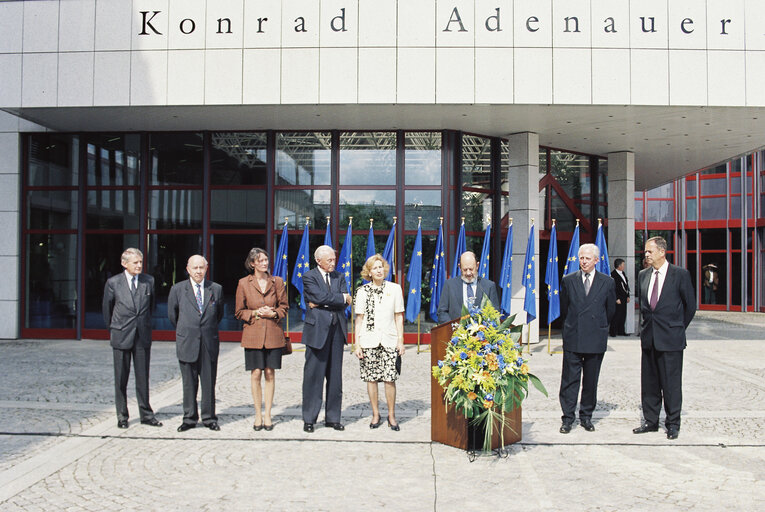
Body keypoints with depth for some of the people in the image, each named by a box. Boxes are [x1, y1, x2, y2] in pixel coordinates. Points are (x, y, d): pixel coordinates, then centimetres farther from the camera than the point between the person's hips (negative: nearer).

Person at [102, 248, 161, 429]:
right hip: (121, 337, -1)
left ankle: (146, 414, 16)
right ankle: (122, 416, 17)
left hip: (143, 336, 2)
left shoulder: (149, 281, 2)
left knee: (143, 377, 7)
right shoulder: (113, 282, -3)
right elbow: (107, 307, 8)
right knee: (121, 378, 6)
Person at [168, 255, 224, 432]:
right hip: (187, 343, -1)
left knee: (209, 382, 5)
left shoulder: (216, 289, 5)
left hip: (209, 343, 1)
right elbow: (172, 314, 14)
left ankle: (209, 418, 16)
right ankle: (189, 418, 16)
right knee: (189, 383, 5)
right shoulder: (177, 289, 2)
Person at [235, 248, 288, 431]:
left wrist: (273, 313, -10)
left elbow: (284, 307, 9)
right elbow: (239, 312, 6)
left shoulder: (277, 282, 7)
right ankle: (258, 415, 11)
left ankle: (267, 414, 13)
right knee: (256, 374, 0)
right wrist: (256, 313, -10)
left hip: (273, 334, 1)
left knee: (270, 374, 3)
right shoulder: (244, 283, 4)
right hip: (253, 335, -1)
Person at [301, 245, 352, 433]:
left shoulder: (339, 277, 14)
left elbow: (344, 303, 1)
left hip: (337, 330, 5)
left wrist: (322, 303, -10)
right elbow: (320, 297, -15)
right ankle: (309, 419, 7)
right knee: (313, 375, -1)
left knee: (335, 375, 7)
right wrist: (342, 297, -4)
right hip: (317, 330, -4)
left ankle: (333, 417, 15)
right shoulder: (309, 277, 1)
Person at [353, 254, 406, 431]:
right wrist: (357, 344, 1)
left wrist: (400, 340, 3)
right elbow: (359, 319, 6)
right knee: (371, 378, 3)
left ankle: (391, 416, 8)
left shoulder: (394, 289, 6)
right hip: (368, 340, 1)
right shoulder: (362, 291, 5)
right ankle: (376, 415, 17)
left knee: (390, 378, -5)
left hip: (389, 340, 0)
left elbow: (399, 317, 8)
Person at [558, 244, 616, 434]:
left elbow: (611, 310, 11)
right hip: (573, 338, 0)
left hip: (596, 339, 0)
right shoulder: (568, 280, 5)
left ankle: (586, 416, 20)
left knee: (591, 381, 8)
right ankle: (568, 418, 7)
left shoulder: (607, 282, 3)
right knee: (570, 379, 0)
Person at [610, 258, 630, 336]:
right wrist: (617, 299, -18)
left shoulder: (623, 273, 15)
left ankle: (621, 331, 20)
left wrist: (628, 296, 17)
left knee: (623, 315, 12)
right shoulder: (613, 274, -13)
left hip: (624, 298, 9)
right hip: (618, 298, -9)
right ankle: (613, 332, 0)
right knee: (616, 315, -7)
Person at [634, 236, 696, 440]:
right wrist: (646, 325, 13)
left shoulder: (680, 274, -6)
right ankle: (650, 421, 21)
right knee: (649, 382, 10)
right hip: (648, 337, 5)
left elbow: (690, 305, 1)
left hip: (670, 339, -5)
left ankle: (673, 424, 13)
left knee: (671, 383, 2)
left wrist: (677, 328, 6)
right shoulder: (643, 275, 8)